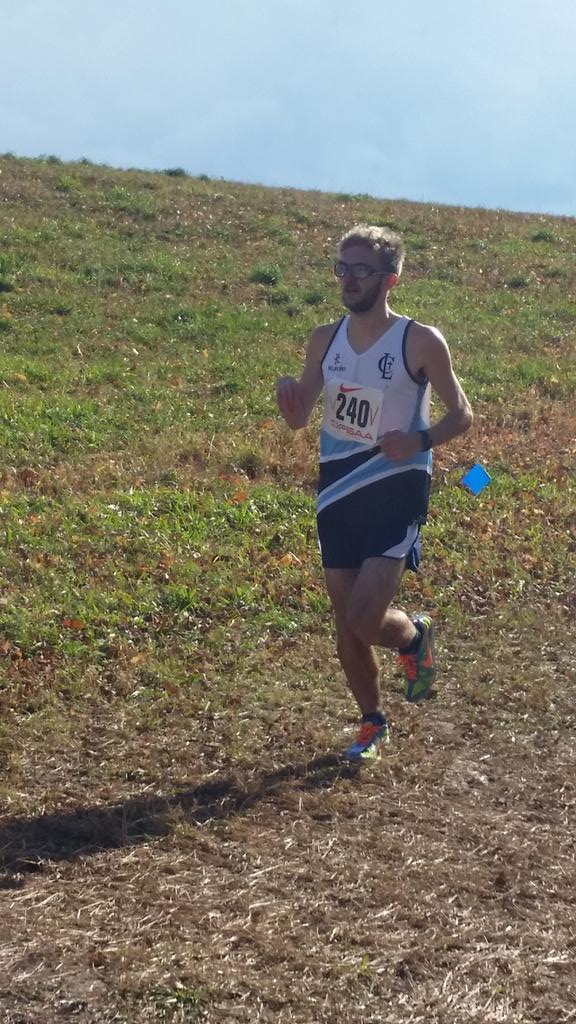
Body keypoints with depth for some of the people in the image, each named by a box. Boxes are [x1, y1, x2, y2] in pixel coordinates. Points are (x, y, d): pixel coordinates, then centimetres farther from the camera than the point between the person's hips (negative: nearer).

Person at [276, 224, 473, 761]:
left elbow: (462, 413, -3)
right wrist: (287, 394, -14)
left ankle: (415, 636, 21)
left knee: (365, 618, -16)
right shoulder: (325, 340, 3)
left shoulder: (421, 343, -11)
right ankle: (372, 723, 31)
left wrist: (421, 441, -22)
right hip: (338, 493, 5)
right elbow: (298, 418, 10)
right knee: (346, 626, 9)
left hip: (396, 493, -5)